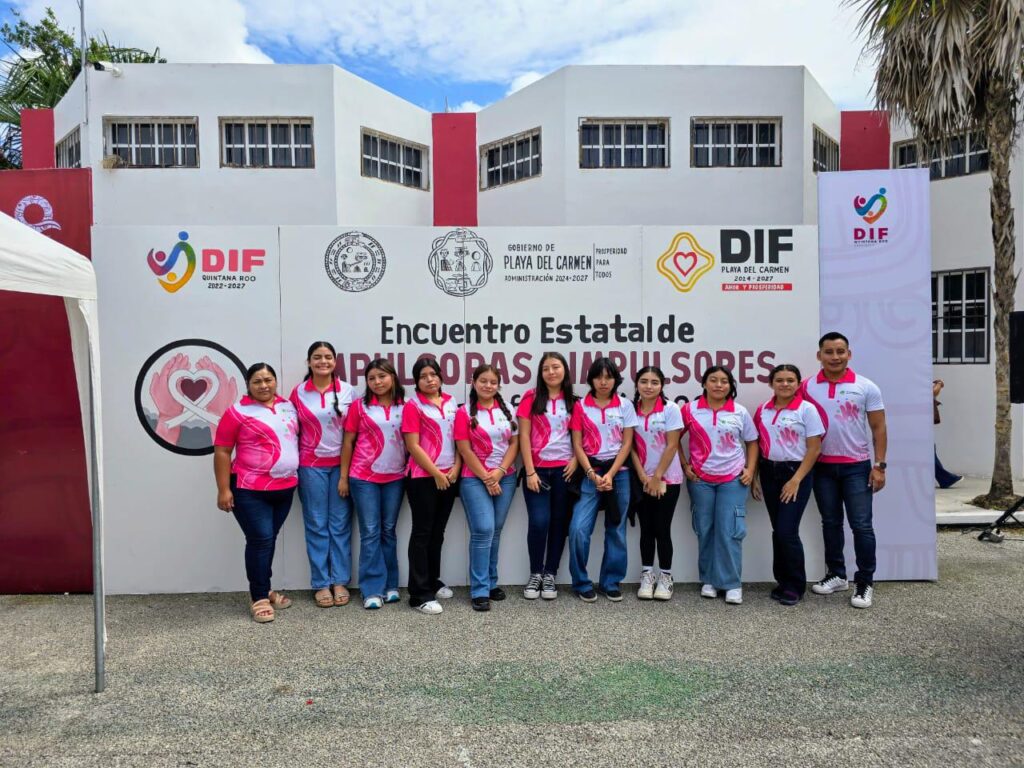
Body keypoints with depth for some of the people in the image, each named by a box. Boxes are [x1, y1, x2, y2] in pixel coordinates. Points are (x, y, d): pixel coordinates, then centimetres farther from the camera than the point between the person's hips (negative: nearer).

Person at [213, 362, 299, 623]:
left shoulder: (288, 405, 8)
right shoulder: (238, 412, -8)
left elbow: (296, 438, 17)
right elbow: (222, 452, -8)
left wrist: (295, 474, 12)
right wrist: (224, 489, -12)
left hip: (285, 487, 5)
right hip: (251, 490, -5)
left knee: (270, 539, 14)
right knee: (260, 540, -5)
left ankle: (264, 589, 27)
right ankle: (260, 598, 6)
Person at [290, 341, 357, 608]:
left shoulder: (347, 391, 1)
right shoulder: (298, 392, 0)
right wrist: (293, 464, 2)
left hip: (342, 464, 1)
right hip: (311, 465, 0)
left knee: (340, 524, 6)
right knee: (317, 525, 5)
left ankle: (340, 581, 16)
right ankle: (321, 583, 14)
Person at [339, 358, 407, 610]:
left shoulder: (405, 407, 2)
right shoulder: (359, 406, -1)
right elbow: (348, 441, 1)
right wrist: (343, 476, -1)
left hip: (395, 478, 2)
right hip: (364, 478, -2)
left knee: (389, 530, 11)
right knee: (370, 532, 1)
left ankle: (390, 585, 21)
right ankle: (373, 590, 6)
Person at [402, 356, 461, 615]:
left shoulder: (451, 403, 9)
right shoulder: (413, 406, -6)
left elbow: (460, 438, 11)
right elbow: (413, 446, -12)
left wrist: (455, 468, -2)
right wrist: (436, 474, -12)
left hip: (450, 477, 5)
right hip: (424, 478, -5)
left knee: (438, 532, 15)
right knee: (422, 533, 0)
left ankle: (433, 581, 30)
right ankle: (419, 594, 5)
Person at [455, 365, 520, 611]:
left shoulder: (506, 409, 8)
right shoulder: (465, 412, -3)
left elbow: (514, 443, 5)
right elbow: (465, 450, -7)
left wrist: (499, 472, -8)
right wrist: (486, 477, -10)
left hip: (505, 477, 4)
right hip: (475, 479, -4)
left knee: (495, 530, 10)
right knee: (483, 530, -11)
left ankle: (491, 582, 21)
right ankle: (479, 590, -3)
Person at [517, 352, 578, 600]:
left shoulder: (573, 401, 7)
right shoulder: (531, 397, -1)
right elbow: (524, 436, -4)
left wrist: (575, 460, -7)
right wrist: (530, 472, -9)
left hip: (563, 470, 3)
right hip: (537, 469, -2)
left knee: (559, 522, 5)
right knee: (539, 522, -9)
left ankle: (550, 575, 18)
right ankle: (535, 574, 10)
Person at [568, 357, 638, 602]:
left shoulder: (625, 406, 3)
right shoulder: (581, 406, 1)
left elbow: (626, 444, 0)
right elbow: (577, 445, -1)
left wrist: (610, 475, -11)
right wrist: (592, 474, -12)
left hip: (618, 473, 1)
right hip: (589, 473, -1)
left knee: (616, 530, 8)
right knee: (578, 529, -11)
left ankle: (611, 582, 22)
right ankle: (582, 583, 6)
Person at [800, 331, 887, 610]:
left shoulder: (866, 387, -3)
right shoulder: (807, 388, 0)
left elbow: (878, 428, -1)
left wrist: (879, 465, -7)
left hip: (857, 466, -2)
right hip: (822, 466, 2)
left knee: (861, 525, -2)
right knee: (830, 523, 12)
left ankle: (865, 582, 9)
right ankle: (837, 575, 26)